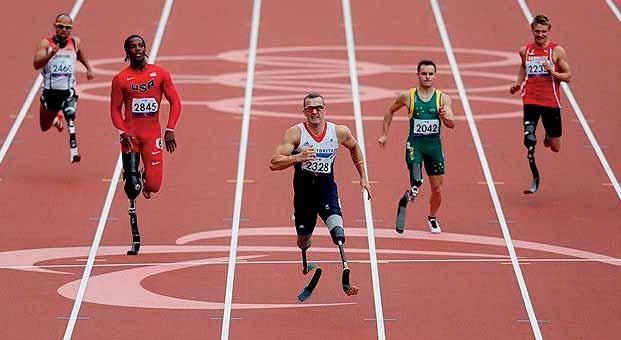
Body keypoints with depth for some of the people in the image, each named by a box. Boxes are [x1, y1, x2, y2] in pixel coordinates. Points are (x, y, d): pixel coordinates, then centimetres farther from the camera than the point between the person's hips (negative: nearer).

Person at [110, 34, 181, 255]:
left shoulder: (160, 74, 3)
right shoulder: (121, 79, 2)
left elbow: (175, 102, 6)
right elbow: (115, 109, 4)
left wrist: (170, 129, -5)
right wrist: (122, 131, -12)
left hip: (153, 135, 1)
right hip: (130, 135, 0)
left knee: (153, 185, -9)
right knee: (131, 185, -7)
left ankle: (145, 177, 32)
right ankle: (135, 236, 8)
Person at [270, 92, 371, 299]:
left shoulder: (340, 132, -4)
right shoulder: (295, 133, -12)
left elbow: (354, 148, 20)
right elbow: (274, 163, -18)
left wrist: (363, 177, 19)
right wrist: (298, 158, -35)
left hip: (327, 187, 0)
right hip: (303, 189, 0)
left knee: (337, 228, -25)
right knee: (304, 236, 16)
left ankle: (345, 281, -31)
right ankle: (305, 262, 55)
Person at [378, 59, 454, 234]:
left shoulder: (443, 98, -2)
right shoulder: (408, 97, -3)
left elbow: (452, 124, -9)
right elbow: (390, 110, 14)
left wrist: (445, 117, -31)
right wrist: (384, 134, 13)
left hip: (434, 144, 2)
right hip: (415, 143, -2)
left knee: (437, 188, 11)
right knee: (417, 181, -28)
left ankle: (432, 218, 36)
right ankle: (406, 198, 1)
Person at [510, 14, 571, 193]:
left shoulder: (557, 51, -4)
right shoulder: (525, 51, 4)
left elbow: (568, 77, -2)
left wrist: (552, 72, -19)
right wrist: (518, 83, 11)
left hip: (551, 102, -1)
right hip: (530, 101, 1)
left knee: (555, 147, 9)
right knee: (529, 140, -17)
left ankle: (548, 137, 47)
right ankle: (535, 177, -2)